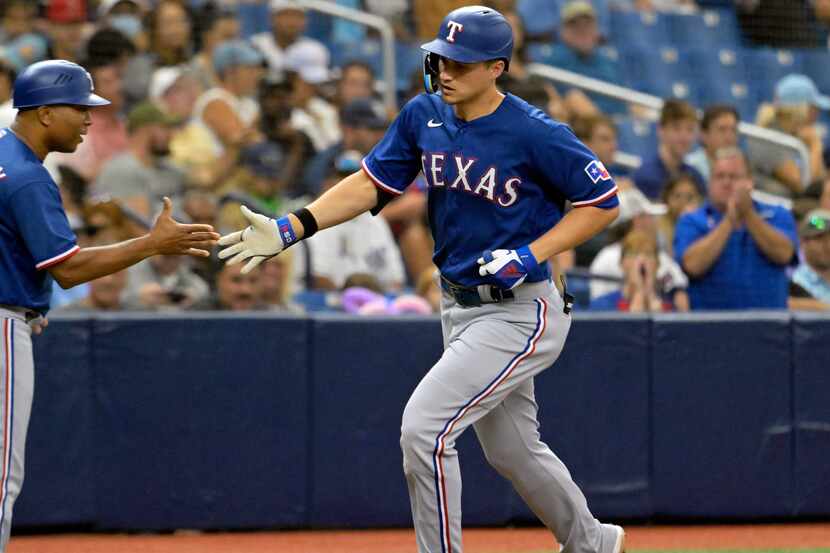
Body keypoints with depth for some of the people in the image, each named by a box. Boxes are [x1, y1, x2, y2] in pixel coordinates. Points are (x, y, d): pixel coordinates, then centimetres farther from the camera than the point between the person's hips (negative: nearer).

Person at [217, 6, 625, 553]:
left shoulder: (535, 133, -19)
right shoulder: (424, 116, -1)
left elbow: (604, 203, -12)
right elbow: (371, 184, 3)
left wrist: (531, 254, -23)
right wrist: (289, 229, -9)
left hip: (519, 313, -7)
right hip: (460, 308, 8)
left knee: (423, 428, -18)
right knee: (511, 450, 20)